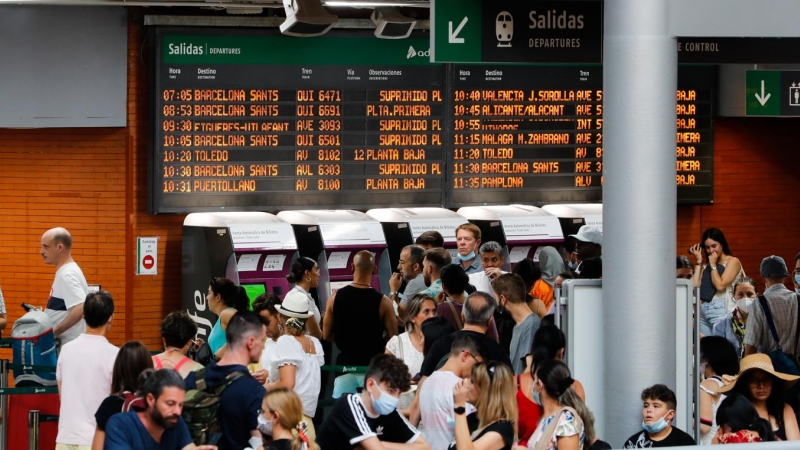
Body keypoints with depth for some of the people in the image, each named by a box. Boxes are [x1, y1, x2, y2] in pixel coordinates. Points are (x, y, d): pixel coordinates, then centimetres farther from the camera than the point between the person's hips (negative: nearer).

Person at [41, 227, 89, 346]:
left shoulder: (67, 275, -17)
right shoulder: (64, 272, 15)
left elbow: (80, 309, -29)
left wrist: (54, 332, -23)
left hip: (68, 347, -10)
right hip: (63, 345, 10)